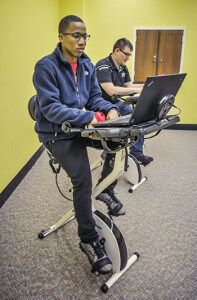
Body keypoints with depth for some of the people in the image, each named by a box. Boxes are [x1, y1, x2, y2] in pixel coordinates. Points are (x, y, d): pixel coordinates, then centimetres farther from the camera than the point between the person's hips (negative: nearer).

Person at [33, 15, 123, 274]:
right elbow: (50, 108, -22)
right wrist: (88, 117, -31)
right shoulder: (46, 66, -14)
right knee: (83, 179, -25)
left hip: (81, 126, 7)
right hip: (57, 133, -7)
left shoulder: (87, 65, 8)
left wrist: (110, 109, -14)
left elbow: (95, 97, 9)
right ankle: (89, 240, -4)